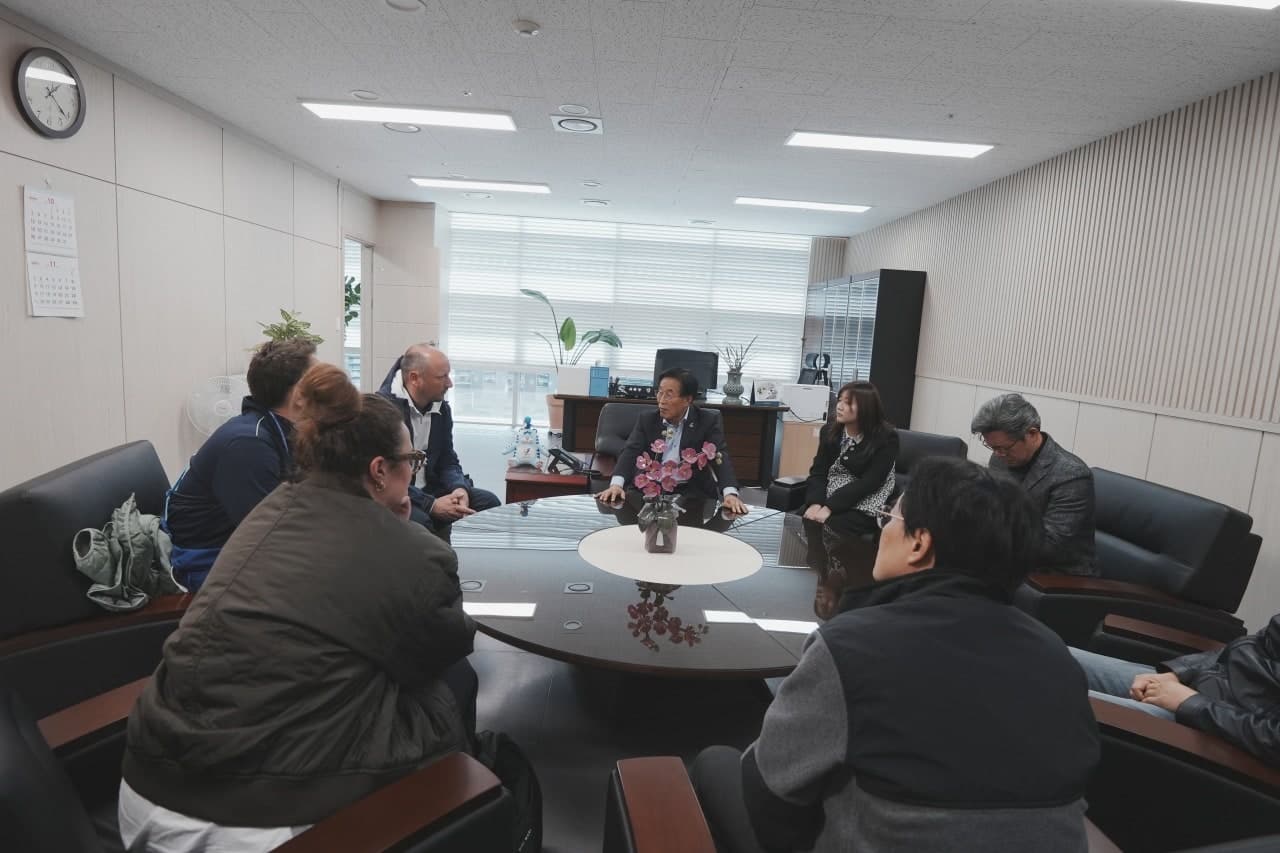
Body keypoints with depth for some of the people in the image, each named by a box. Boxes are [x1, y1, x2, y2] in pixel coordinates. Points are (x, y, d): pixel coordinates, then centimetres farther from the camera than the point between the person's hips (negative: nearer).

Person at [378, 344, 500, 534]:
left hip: (428, 490, 7)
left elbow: (448, 461, 9)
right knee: (418, 520, -37)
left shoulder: (442, 408, 6)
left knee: (488, 502, -8)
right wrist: (431, 505, -28)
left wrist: (460, 488, -15)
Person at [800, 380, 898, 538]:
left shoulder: (886, 438, -9)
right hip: (828, 500, 4)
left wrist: (829, 507, -24)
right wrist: (815, 503, -19)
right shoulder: (830, 430, 6)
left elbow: (869, 483, -16)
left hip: (864, 508, -4)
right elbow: (818, 472, 1)